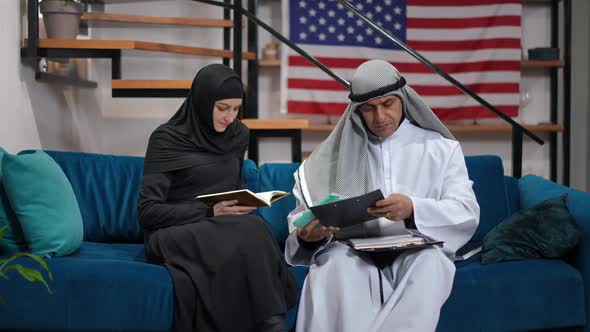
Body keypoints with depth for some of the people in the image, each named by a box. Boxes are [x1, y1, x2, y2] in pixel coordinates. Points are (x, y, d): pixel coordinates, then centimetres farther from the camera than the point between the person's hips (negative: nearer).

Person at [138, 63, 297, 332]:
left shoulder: (238, 135, 11)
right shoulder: (166, 139, -5)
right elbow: (148, 211, -10)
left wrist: (245, 202, 2)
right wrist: (209, 213, -19)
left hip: (224, 230, 5)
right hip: (175, 235, -5)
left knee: (252, 230, -33)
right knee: (248, 233, -35)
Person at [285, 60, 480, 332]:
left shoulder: (440, 148, 12)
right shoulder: (335, 154, 15)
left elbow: (467, 213, -1)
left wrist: (414, 209, -20)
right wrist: (307, 234, -17)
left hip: (415, 252, 0)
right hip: (353, 254, 1)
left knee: (427, 260, -34)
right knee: (336, 262, -33)